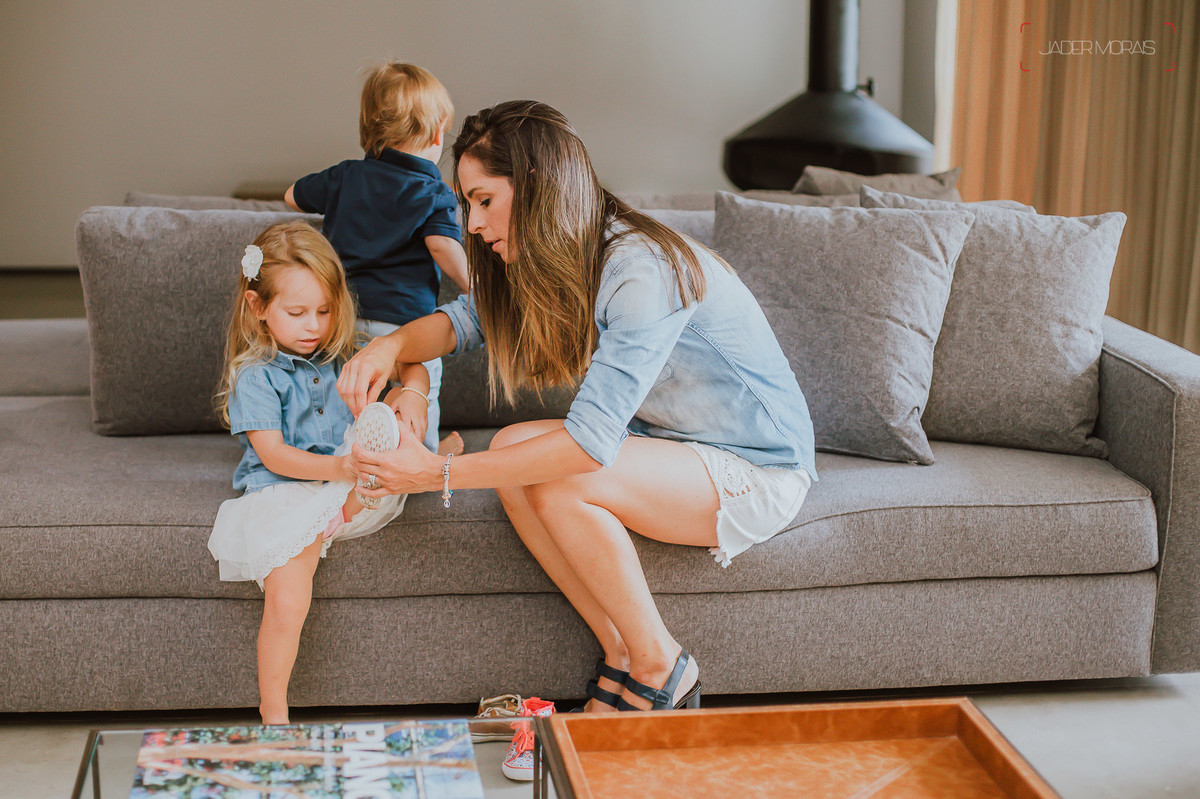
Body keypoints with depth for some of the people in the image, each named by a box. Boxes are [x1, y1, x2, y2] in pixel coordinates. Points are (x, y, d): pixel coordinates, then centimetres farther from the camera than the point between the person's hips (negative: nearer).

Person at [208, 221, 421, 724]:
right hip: (283, 495, -5)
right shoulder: (255, 377, -4)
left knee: (407, 401, -14)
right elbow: (273, 455, -13)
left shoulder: (339, 357, 12)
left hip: (347, 488, 5)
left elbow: (414, 366, 16)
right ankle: (273, 712, -5)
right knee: (286, 604, -25)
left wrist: (411, 394, -10)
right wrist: (337, 468, -30)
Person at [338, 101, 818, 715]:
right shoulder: (559, 260, -1)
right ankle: (621, 656, -6)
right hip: (670, 442, 8)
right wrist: (392, 344, -14)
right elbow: (466, 318, 9)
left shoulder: (643, 271, -28)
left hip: (759, 473, -8)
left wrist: (440, 474, -31)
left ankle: (660, 666, -7)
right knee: (513, 450, -15)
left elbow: (593, 439, -34)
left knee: (562, 483, -29)